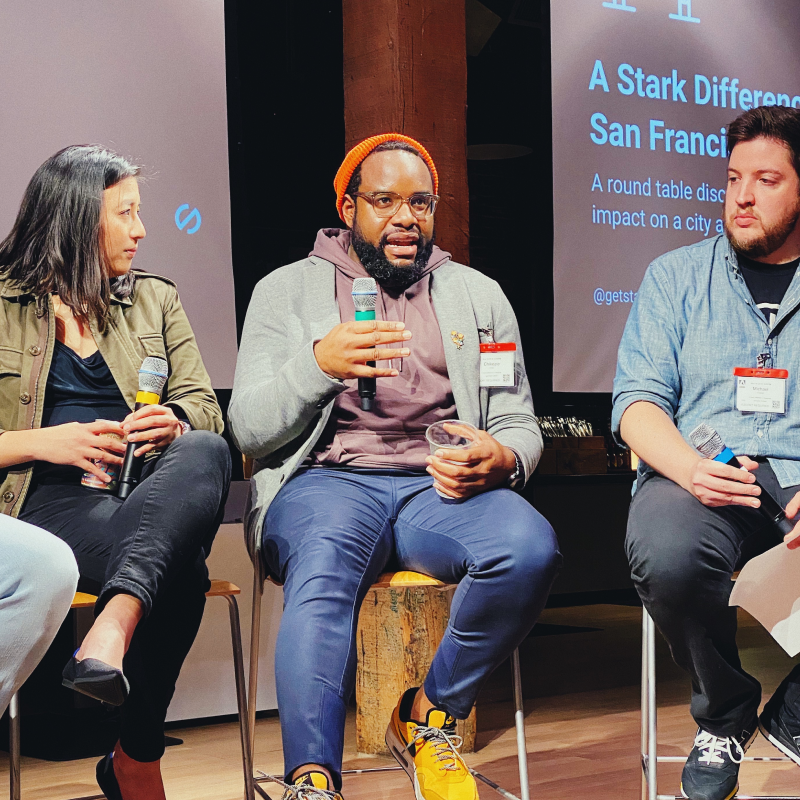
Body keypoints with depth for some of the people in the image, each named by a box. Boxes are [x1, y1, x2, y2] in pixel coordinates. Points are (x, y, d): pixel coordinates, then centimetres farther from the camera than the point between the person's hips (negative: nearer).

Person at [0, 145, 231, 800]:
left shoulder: (156, 299, 21)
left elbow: (204, 408, 16)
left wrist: (175, 424, -9)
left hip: (149, 499, 4)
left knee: (204, 452, -36)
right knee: (180, 570, -36)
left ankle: (112, 629, -47)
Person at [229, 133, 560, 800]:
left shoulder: (477, 294, 22)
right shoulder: (289, 289, 15)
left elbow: (520, 425, 19)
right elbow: (248, 428, 4)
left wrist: (502, 459, -8)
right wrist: (319, 363, -16)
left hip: (440, 487, 3)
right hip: (327, 481, -2)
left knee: (533, 549, -30)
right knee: (323, 572, -38)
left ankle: (429, 716, -9)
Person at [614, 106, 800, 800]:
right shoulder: (676, 276, 16)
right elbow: (638, 401, 6)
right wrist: (690, 468, -16)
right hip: (698, 475, 0)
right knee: (665, 556, -36)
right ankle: (725, 716, -3)